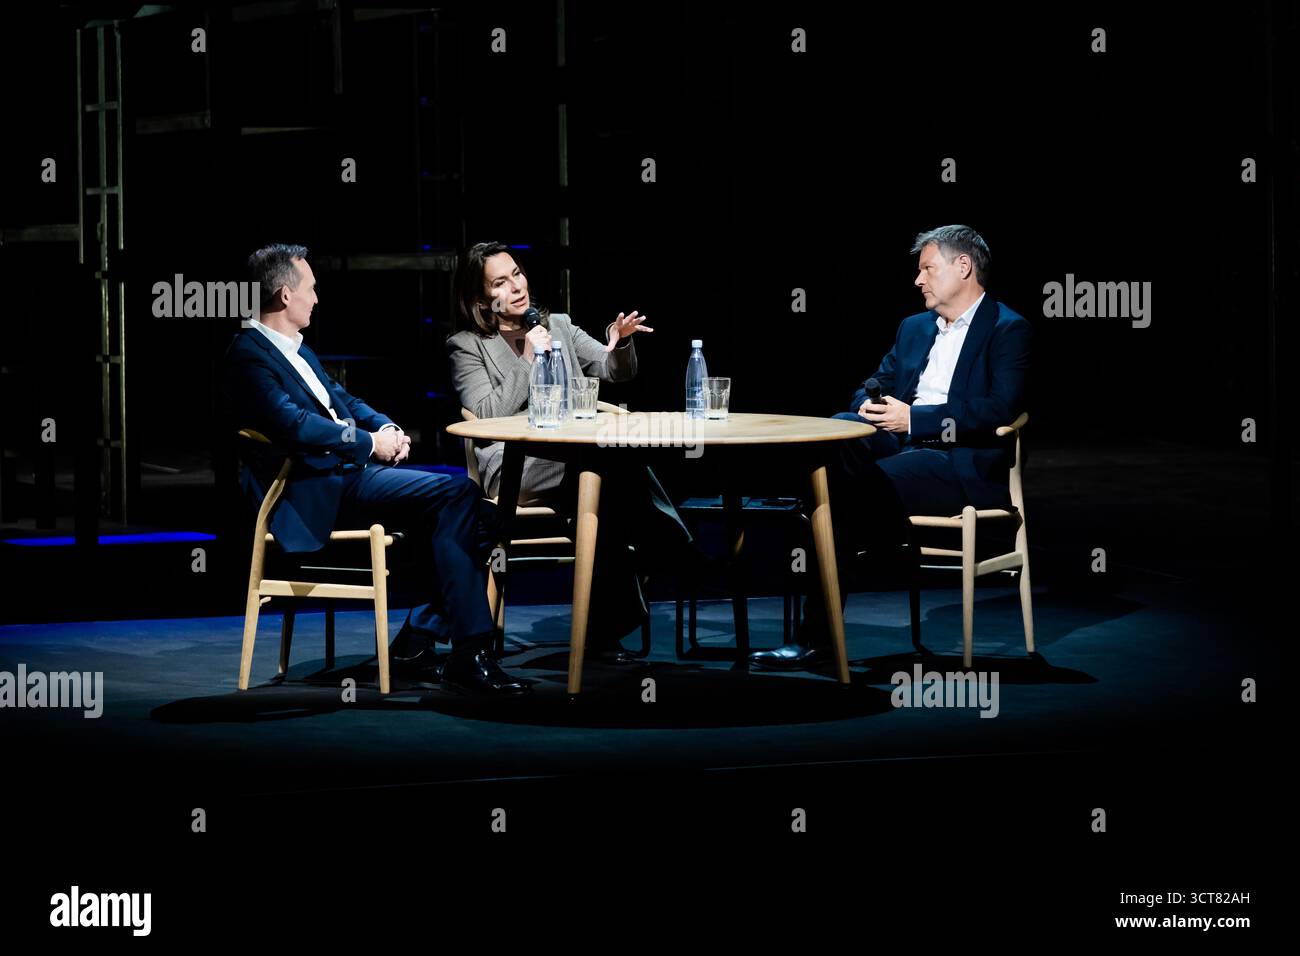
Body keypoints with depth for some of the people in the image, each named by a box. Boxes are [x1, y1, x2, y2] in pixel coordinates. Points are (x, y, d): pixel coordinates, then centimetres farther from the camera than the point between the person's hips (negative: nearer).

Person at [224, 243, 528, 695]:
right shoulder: (248, 354, -11)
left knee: (462, 512, -5)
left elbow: (340, 398, 26)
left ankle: (418, 640, -3)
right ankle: (469, 655, -21)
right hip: (319, 491, -10)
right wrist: (370, 442, -15)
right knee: (457, 494, -22)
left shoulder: (294, 347, 21)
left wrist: (386, 426, 6)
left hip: (348, 471, 10)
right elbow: (293, 424, -22)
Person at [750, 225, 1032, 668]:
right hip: (900, 446, 7)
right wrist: (869, 406, -4)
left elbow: (1001, 409, -14)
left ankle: (818, 637, -24)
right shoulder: (914, 327, 24)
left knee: (854, 490, -30)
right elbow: (874, 385, 22)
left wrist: (913, 418, -20)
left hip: (964, 464, -7)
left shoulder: (1008, 330, 0)